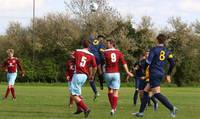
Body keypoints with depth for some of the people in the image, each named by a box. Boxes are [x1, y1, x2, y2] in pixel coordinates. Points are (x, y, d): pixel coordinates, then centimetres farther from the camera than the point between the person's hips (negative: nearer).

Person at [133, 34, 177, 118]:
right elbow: (172, 63, 8)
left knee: (156, 93, -12)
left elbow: (148, 61, -12)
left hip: (154, 74, -8)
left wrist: (144, 69, 8)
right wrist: (168, 75, 19)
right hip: (161, 74, 8)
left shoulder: (154, 49, -8)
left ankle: (172, 108, -25)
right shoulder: (167, 51, 9)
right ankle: (141, 112, 18)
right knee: (146, 91, 17)